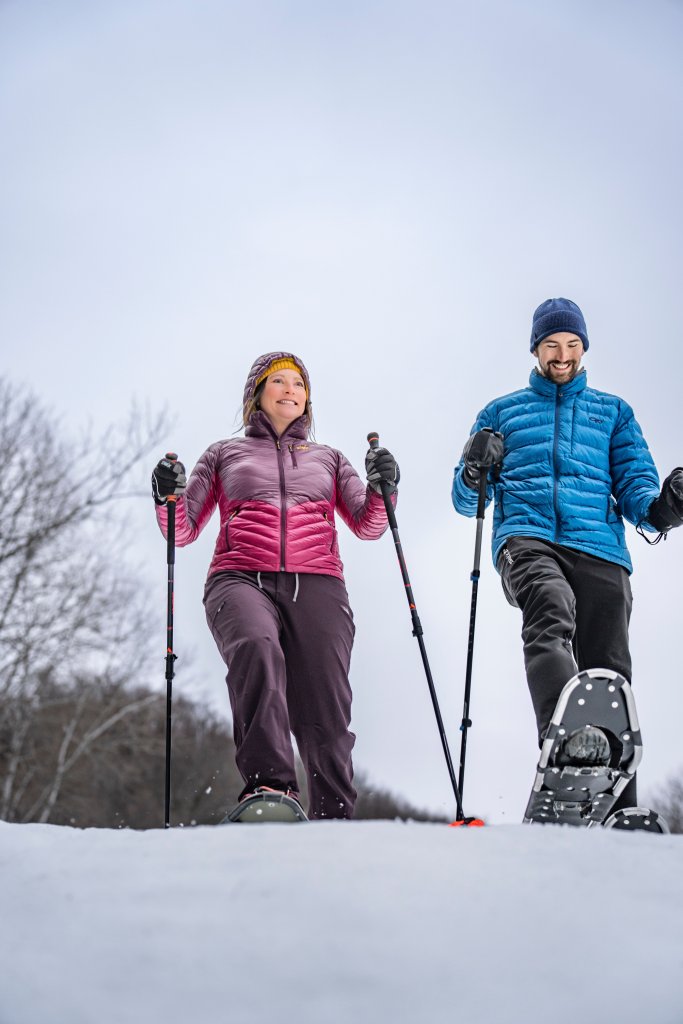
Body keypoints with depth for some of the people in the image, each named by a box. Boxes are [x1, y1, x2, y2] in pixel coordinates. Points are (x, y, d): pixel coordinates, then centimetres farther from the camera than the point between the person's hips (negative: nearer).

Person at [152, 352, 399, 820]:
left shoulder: (329, 458, 30)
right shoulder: (224, 453, 27)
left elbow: (369, 526, 18)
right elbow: (183, 530, 20)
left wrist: (383, 488, -2)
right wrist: (169, 497, 0)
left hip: (316, 585, 2)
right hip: (242, 579, -2)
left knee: (325, 717, -14)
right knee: (258, 647, -36)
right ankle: (268, 783, -46)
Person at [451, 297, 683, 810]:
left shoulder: (614, 412, 27)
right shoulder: (501, 413, 25)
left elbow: (634, 482, 16)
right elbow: (465, 502, 21)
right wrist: (474, 473, -3)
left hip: (599, 545, 2)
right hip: (526, 534, -2)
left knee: (610, 671, -10)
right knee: (551, 618, -35)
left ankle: (619, 810, -13)